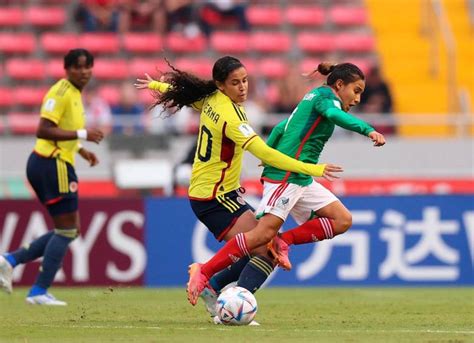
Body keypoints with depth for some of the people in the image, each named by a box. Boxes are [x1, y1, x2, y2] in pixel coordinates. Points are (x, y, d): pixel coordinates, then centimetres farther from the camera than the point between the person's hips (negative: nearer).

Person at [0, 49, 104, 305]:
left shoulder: (74, 93, 16)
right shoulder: (61, 92, -14)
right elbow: (43, 130, -22)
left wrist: (80, 149, 18)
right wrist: (82, 135, -24)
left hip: (54, 165, 10)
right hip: (52, 165, -10)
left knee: (68, 230, 13)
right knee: (66, 230, -6)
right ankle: (39, 292, -3)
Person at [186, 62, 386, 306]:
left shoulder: (313, 98, 23)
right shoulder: (326, 95, -5)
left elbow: (281, 128, 28)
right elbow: (334, 114, -29)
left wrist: (267, 156, 31)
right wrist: (368, 130, -38)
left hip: (301, 181, 10)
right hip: (285, 176, -10)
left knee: (342, 220, 1)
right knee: (265, 232, -17)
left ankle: (284, 241, -3)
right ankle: (204, 272, -15)